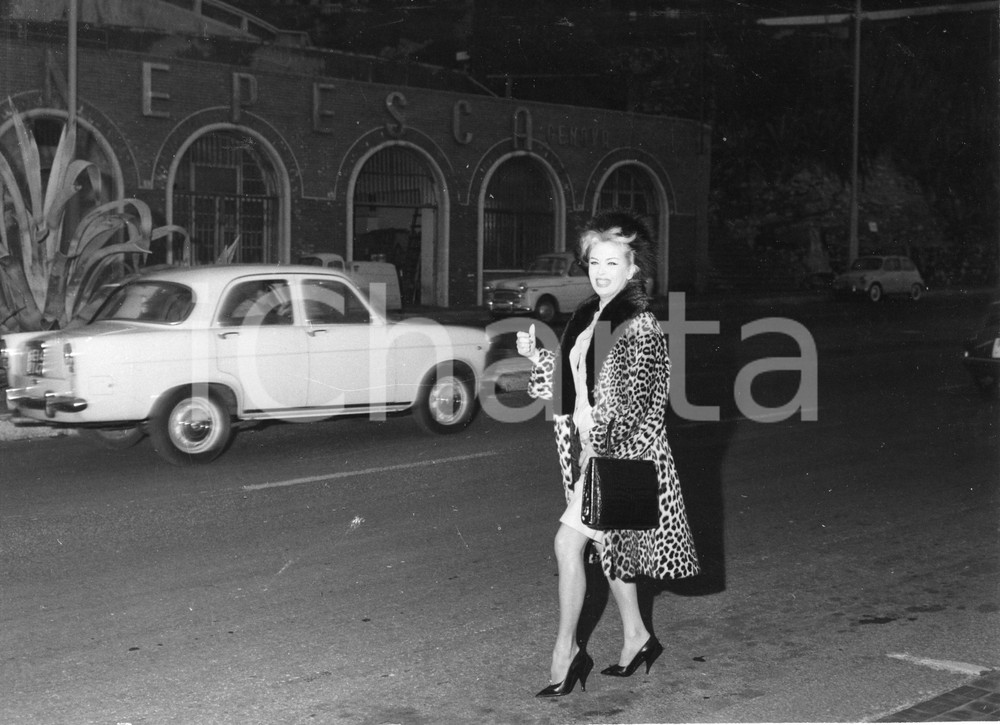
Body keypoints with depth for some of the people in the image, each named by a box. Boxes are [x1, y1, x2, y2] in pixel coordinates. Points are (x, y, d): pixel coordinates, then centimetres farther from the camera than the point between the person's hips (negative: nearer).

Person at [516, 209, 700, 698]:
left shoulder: (640, 325, -14)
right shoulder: (586, 317, 10)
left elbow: (633, 400, -18)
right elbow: (569, 382, 16)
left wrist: (596, 431, -23)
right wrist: (536, 356, 3)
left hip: (620, 453, -8)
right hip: (587, 448, 8)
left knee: (569, 542, -13)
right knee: (607, 544, 17)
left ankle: (565, 650, 0)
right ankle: (636, 636, 32)